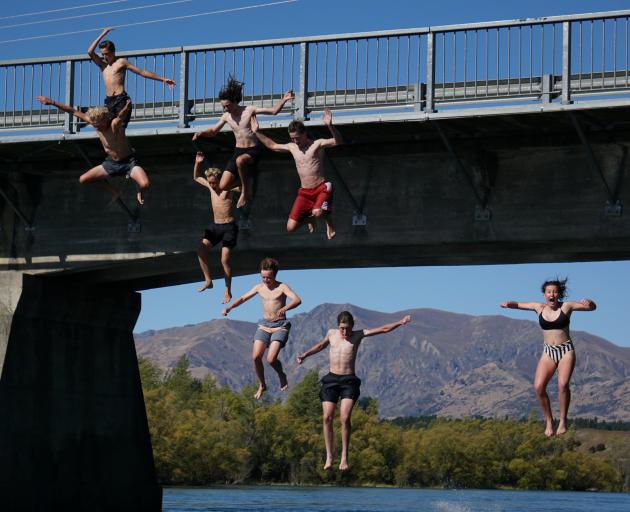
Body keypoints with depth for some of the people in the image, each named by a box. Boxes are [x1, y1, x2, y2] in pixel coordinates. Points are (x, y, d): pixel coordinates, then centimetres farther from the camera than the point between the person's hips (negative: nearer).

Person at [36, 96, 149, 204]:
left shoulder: (114, 125, -28)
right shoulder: (94, 121, -11)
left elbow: (121, 116, -51)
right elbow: (73, 111, -6)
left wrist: (126, 109, -75)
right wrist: (51, 102, -6)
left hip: (129, 162, -7)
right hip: (111, 163, 7)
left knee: (144, 184, -31)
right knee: (83, 179, 5)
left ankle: (140, 193, 9)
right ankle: (115, 192, 23)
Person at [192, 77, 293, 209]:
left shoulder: (249, 111, -8)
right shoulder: (226, 116, 5)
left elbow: (273, 111, -8)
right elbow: (213, 131, 19)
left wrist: (283, 100, -24)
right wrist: (201, 133, -1)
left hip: (253, 151, -5)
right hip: (238, 151, 5)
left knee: (240, 160, -43)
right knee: (224, 186, -8)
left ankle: (246, 191, -20)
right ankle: (246, 180, 20)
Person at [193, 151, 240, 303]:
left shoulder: (229, 188, -11)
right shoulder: (210, 186, 8)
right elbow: (196, 177, 24)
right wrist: (197, 163, 8)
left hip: (229, 227, -7)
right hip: (215, 225, 7)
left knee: (225, 259, -12)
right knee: (201, 250, -11)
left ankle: (227, 292, -2)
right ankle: (208, 281, 1)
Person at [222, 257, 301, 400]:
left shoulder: (282, 287, -7)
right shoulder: (259, 288, 7)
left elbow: (297, 300, -23)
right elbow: (243, 298, 17)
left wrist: (284, 308, -42)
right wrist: (230, 307, -1)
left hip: (280, 326, -5)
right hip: (264, 325, 5)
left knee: (271, 359, -19)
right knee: (256, 357, -9)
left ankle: (282, 376, 14)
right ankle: (262, 385, 11)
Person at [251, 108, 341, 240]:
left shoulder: (317, 144, -6)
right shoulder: (292, 147, 11)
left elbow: (337, 141, -23)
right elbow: (272, 145, 28)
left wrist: (330, 126, -40)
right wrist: (257, 133, 24)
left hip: (321, 188, -5)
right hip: (304, 192, 5)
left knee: (317, 212, -35)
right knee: (291, 227, -4)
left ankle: (329, 224, 4)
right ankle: (309, 219, 31)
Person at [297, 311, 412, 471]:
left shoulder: (358, 335, 2)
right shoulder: (331, 333, 10)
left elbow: (384, 329, -1)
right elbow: (321, 345, 31)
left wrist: (400, 322, -11)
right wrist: (305, 355, 28)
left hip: (349, 381, -3)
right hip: (331, 379, 3)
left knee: (345, 418, -16)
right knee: (327, 417, -5)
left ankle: (344, 456, -7)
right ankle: (329, 456, 3)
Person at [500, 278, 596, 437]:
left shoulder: (567, 306, -2)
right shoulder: (539, 307, 6)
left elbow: (592, 307, -1)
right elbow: (518, 304, 17)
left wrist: (588, 302, -25)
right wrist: (508, 304, -6)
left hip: (566, 351, -3)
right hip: (548, 352, 3)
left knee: (563, 384, -25)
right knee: (539, 387, -16)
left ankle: (562, 421, -12)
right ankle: (548, 421, -2)